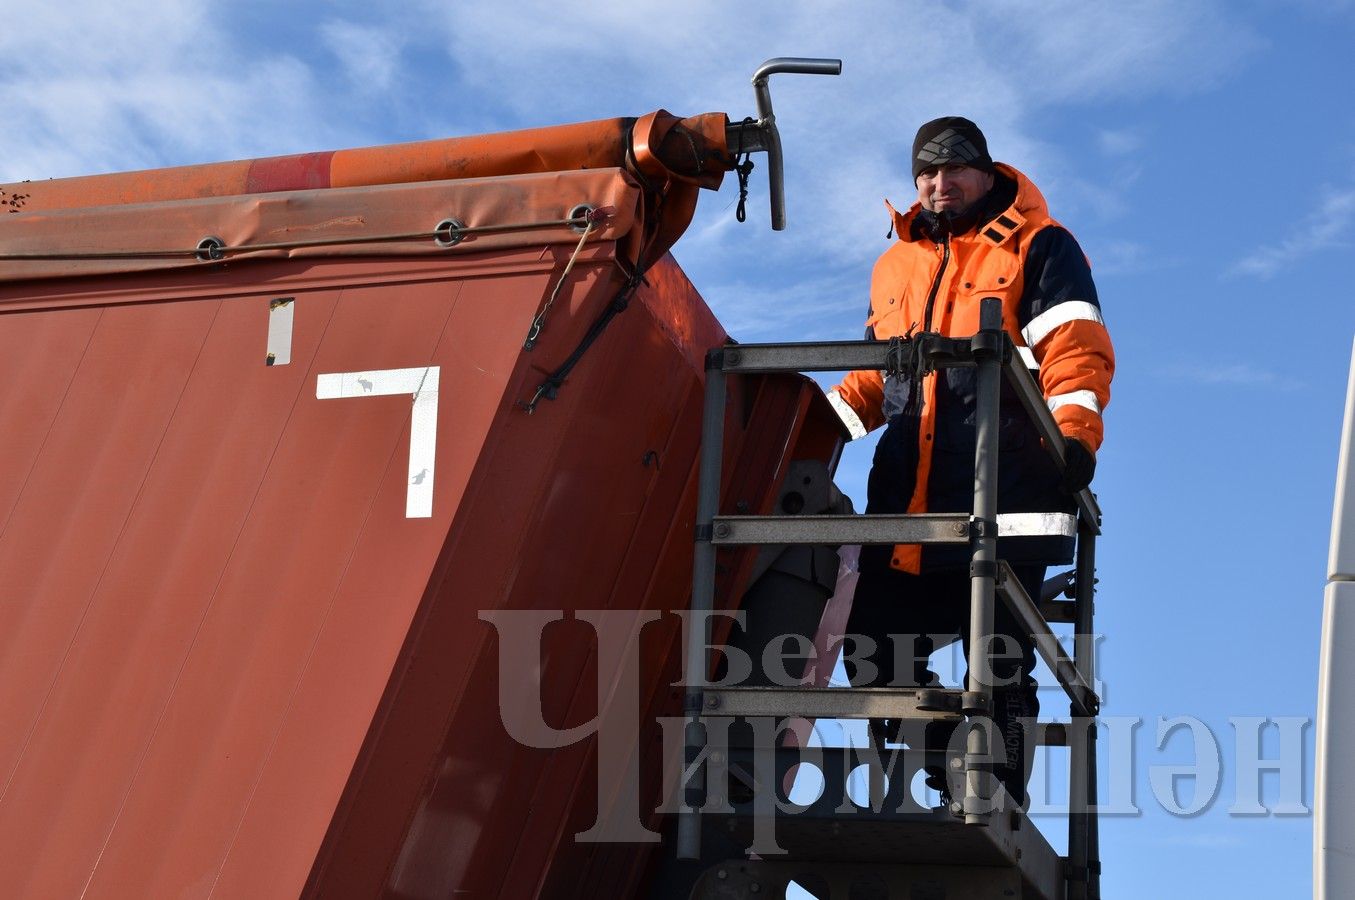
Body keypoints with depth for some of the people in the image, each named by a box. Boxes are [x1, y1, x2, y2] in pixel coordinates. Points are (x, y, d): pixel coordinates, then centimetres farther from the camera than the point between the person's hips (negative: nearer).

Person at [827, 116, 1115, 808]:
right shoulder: (896, 265, 26)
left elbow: (1075, 353, -3)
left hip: (1001, 496, -6)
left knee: (997, 664, -7)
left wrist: (1073, 438, -19)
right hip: (904, 501, 6)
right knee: (874, 649, 0)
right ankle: (958, 774, 13)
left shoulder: (1039, 248, 9)